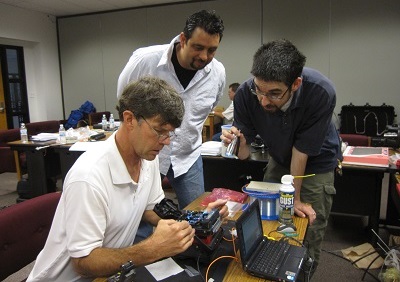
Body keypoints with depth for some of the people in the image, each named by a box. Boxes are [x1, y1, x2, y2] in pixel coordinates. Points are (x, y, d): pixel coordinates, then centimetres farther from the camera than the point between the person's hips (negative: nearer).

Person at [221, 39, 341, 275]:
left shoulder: (321, 92, -35)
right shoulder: (246, 94, -28)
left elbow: (302, 150, -25)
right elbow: (244, 153, -20)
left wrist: (296, 198, -14)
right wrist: (238, 143, -43)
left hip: (317, 162, -2)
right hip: (280, 159, 3)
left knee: (309, 238, 2)